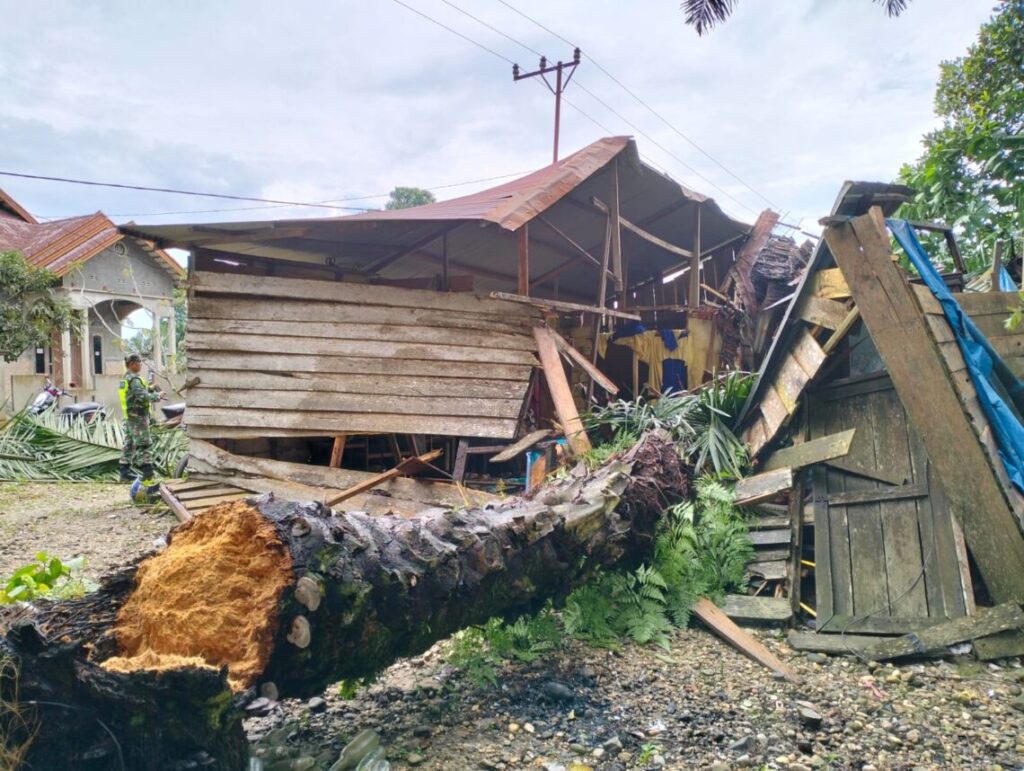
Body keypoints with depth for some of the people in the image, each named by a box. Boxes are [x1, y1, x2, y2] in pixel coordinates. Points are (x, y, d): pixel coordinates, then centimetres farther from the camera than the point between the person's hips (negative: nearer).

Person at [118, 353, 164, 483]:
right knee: (144, 444, -7)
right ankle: (148, 474, -7)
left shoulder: (125, 379, 14)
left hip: (129, 418, 10)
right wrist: (157, 395, -11)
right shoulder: (134, 379, -17)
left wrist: (149, 389, 9)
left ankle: (125, 473, 15)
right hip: (138, 418, -10)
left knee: (129, 444, 12)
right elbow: (143, 397, -25)